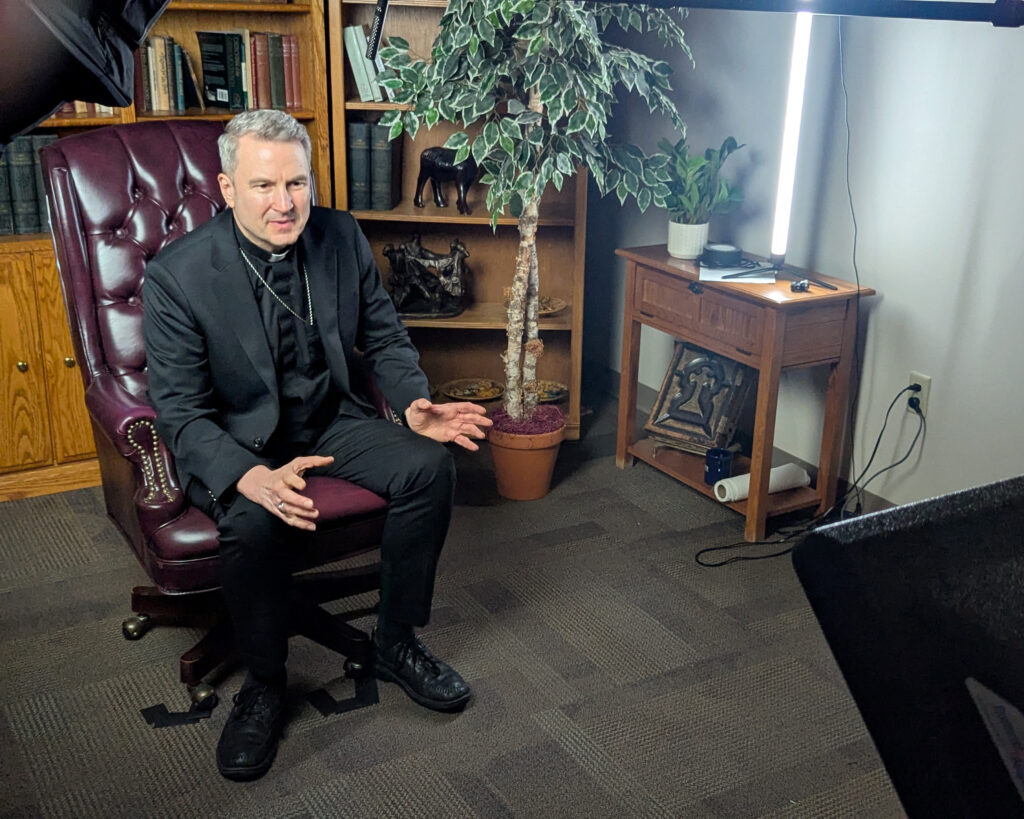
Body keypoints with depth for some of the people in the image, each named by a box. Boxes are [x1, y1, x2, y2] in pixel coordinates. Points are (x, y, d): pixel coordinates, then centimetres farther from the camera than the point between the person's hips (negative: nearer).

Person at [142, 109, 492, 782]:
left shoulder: (343, 237, -6)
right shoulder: (178, 274, -19)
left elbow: (386, 339, 6)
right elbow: (181, 410, -18)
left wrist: (415, 404, -16)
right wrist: (252, 476, -37)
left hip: (332, 417, 4)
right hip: (236, 438, -4)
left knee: (431, 465, -19)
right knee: (254, 521, -35)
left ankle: (396, 644, 2)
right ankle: (264, 682, -5)